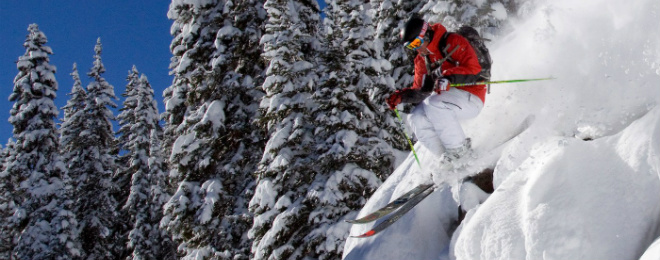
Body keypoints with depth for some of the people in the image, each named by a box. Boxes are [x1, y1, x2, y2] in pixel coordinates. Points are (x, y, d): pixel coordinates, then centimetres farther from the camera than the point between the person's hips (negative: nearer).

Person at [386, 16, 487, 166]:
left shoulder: (453, 42, -10)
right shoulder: (422, 60, 11)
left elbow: (473, 69, -19)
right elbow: (419, 90, 12)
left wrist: (449, 77, -34)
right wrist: (402, 96, -7)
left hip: (470, 97, -7)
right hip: (445, 96, 8)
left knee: (433, 105, -32)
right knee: (416, 118, -13)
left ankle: (460, 148, -17)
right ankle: (447, 157, -7)